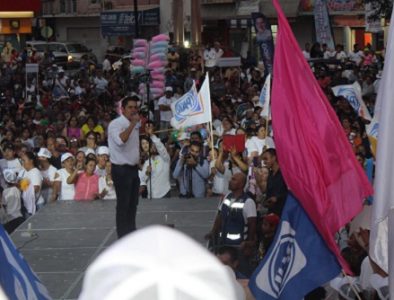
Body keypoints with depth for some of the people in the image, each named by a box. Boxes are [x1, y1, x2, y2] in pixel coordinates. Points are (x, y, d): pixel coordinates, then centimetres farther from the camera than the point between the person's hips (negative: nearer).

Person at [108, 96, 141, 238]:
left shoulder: (136, 125, 13)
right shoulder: (116, 124, -14)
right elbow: (120, 140, -35)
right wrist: (133, 124, -30)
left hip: (133, 168, 8)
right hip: (121, 169, -8)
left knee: (133, 203, 13)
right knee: (123, 204, -5)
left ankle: (131, 231, 22)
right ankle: (123, 235, 0)